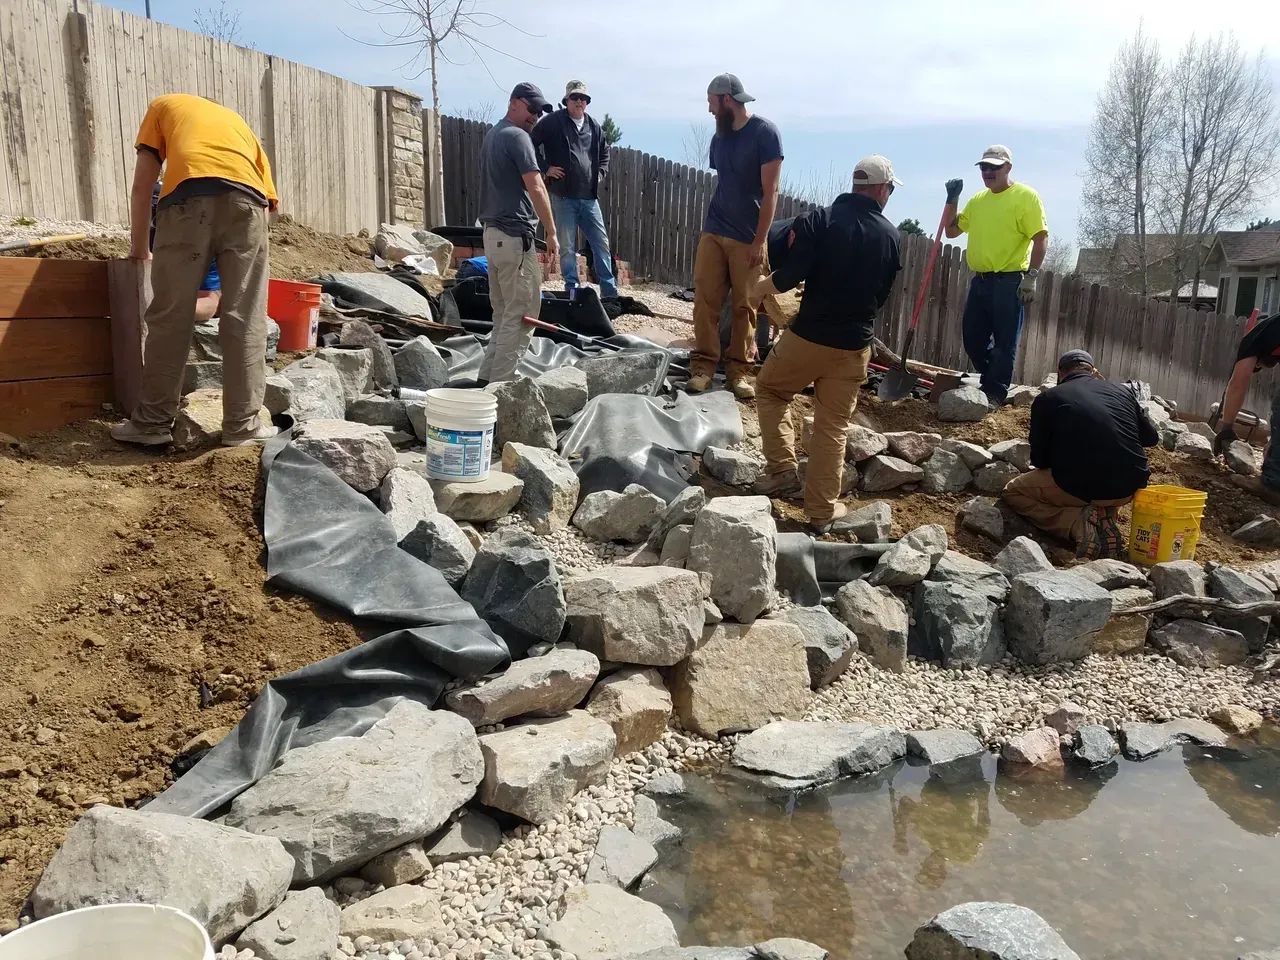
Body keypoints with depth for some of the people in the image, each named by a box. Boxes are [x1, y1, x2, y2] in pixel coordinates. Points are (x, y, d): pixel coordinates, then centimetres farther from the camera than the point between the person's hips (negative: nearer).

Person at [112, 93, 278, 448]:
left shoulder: (163, 106, 33)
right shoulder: (235, 120, 39)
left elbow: (142, 185, 23)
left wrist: (139, 248, 32)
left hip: (188, 197, -2)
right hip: (246, 199, 2)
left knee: (170, 317, 4)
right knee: (244, 319, 5)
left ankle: (152, 422, 10)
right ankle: (242, 425, 7)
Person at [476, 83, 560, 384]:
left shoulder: (492, 134, 19)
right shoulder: (517, 136, -11)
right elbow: (536, 188, -18)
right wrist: (552, 232, -14)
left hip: (492, 232, 10)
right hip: (514, 235, -10)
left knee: (503, 313, 14)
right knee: (521, 315, -5)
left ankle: (488, 377, 15)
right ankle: (500, 384, -5)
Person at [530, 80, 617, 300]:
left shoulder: (595, 127, 12)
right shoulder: (552, 122, -3)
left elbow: (604, 152, 27)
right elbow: (530, 146, -2)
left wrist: (601, 173, 12)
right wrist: (545, 168, -7)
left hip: (589, 197, 4)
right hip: (563, 196, -4)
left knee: (601, 243, 6)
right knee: (567, 247, 2)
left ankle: (610, 291, 13)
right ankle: (572, 290, 11)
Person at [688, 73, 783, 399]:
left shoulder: (765, 133, -8)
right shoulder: (719, 137, 10)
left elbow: (770, 192, -11)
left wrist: (759, 241, -14)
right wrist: (710, 225, 15)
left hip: (747, 239, -5)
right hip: (713, 234, 5)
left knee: (744, 307, 1)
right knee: (705, 302, 0)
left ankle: (738, 369, 9)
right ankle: (703, 364, 6)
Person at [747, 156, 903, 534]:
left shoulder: (820, 218, -7)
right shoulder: (890, 236, 3)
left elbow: (791, 275, -16)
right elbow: (882, 294, 12)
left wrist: (762, 288, 3)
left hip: (808, 336, -2)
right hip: (854, 346, 2)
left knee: (769, 390, 22)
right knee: (833, 428, 10)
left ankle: (782, 470, 12)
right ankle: (822, 512, 13)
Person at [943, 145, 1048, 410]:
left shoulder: (1025, 196, -6)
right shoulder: (977, 199, 14)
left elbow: (1041, 238, -10)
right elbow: (951, 231, 20)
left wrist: (1031, 276, -17)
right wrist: (952, 200, 6)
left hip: (1009, 281, -7)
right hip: (980, 281, 7)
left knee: (1004, 343, -1)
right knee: (973, 339, 11)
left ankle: (995, 394, 6)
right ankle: (993, 382, 29)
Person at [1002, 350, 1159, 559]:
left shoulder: (1047, 399, 2)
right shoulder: (1123, 390, 12)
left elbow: (1039, 459, 4)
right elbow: (1151, 438, 22)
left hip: (1080, 488, -4)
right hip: (1129, 488, 5)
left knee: (1012, 492, 18)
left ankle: (1078, 522, -5)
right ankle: (1106, 520, 9)